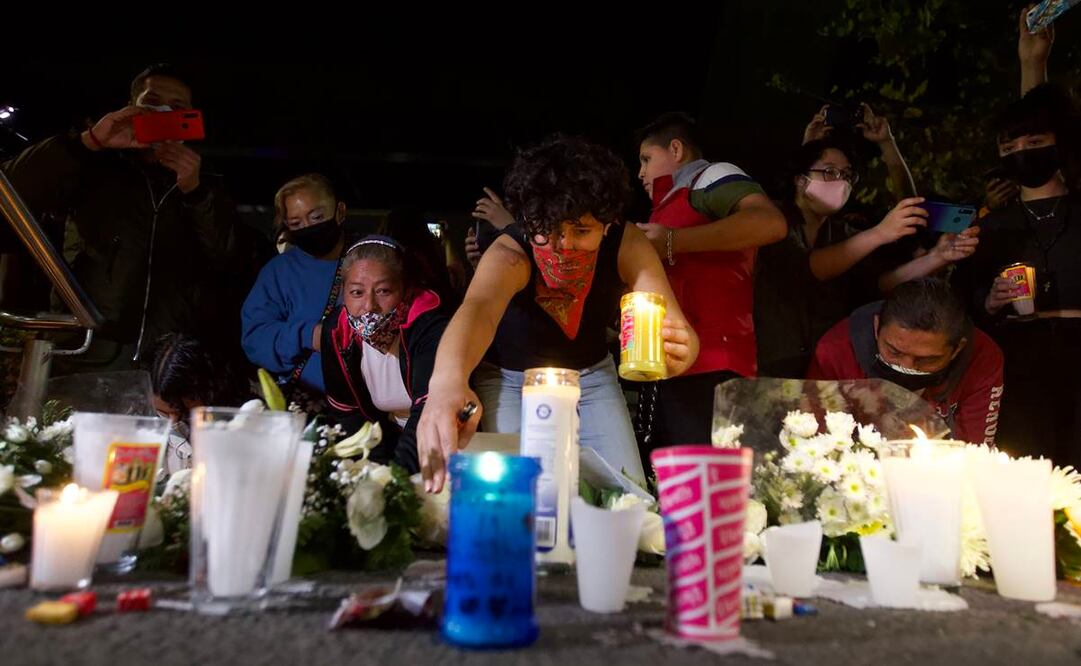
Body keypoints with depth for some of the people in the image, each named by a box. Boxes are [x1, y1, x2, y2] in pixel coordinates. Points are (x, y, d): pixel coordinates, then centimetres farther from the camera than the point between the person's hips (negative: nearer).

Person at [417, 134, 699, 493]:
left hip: (592, 372, 3)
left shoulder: (627, 244, -24)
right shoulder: (509, 254, -33)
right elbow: (479, 308, -54)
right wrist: (448, 381, -76)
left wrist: (679, 351, -57)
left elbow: (675, 329, -32)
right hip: (510, 377, -2)